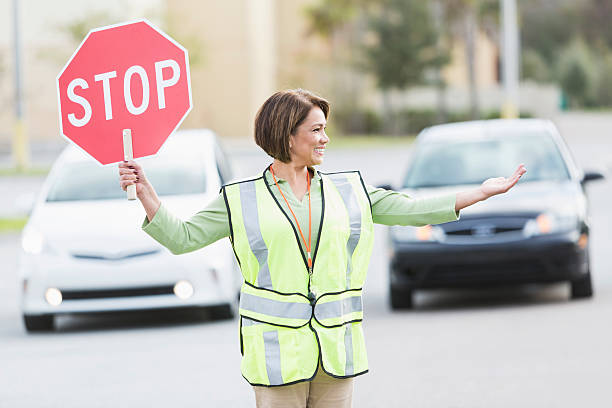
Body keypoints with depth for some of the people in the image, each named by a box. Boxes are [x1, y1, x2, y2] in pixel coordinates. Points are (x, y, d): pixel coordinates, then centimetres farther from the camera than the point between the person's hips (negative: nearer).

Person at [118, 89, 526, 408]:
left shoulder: (348, 189, 11)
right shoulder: (243, 199, 3)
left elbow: (406, 209, 10)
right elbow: (182, 237, 2)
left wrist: (482, 192, 6)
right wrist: (146, 193, -12)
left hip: (336, 346, 3)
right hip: (277, 347, -3)